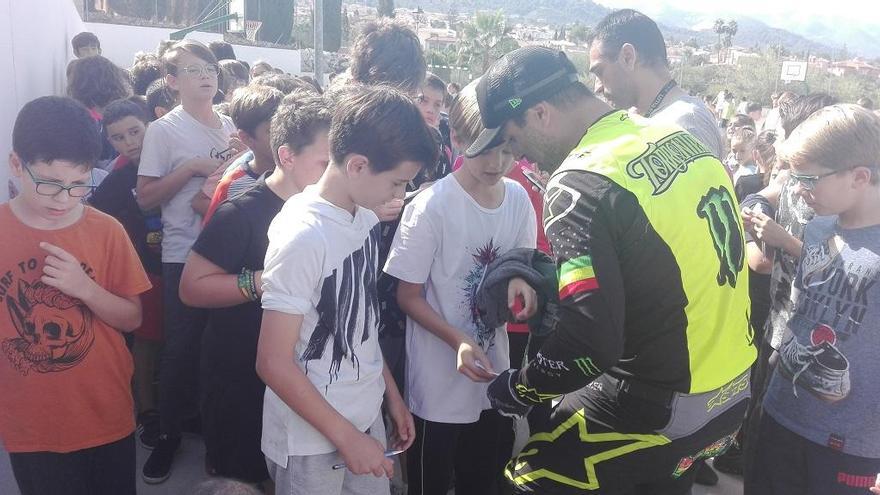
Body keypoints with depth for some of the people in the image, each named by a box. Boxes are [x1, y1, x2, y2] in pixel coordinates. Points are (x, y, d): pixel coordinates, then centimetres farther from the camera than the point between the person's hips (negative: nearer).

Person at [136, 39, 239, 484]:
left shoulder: (230, 125, 10)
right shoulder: (163, 130, -3)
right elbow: (145, 197, -6)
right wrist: (191, 168, -15)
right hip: (184, 254, -4)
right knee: (182, 346, 0)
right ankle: (169, 433, 18)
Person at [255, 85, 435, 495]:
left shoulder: (366, 218, -1)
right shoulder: (302, 237, -23)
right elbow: (273, 363, -20)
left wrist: (392, 395, 13)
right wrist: (345, 436, -16)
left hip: (367, 416, 7)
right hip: (311, 442, -7)